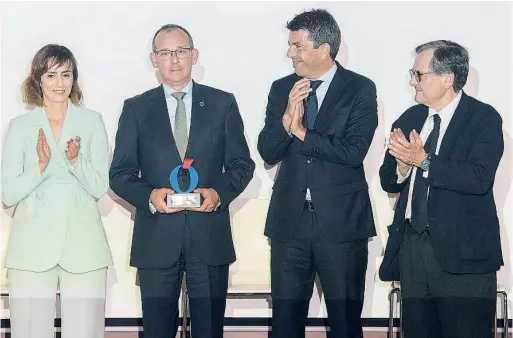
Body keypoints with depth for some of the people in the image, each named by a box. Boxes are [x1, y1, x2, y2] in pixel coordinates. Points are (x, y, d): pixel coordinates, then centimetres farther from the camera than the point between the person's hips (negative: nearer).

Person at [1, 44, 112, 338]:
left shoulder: (92, 121, 9)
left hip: (83, 245, 0)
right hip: (33, 245, 0)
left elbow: (100, 187, 4)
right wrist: (41, 165, -14)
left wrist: (76, 160, -14)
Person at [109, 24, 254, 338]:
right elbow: (120, 173, 5)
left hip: (210, 234, 0)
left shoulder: (223, 103, 7)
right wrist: (150, 196, -15)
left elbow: (242, 164, 7)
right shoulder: (136, 109, 7)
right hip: (156, 237, 0)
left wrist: (219, 193, -12)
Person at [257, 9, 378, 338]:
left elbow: (354, 151, -14)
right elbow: (267, 152, 2)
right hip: (290, 218, 3)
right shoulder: (281, 89, 8)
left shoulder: (360, 89, -4)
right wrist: (287, 118, -15)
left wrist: (301, 131, -8)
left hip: (342, 221, -3)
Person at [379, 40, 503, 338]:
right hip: (411, 245, 6)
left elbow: (479, 178, -19)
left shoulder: (484, 118, -6)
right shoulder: (410, 119, 12)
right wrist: (402, 166, -9)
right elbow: (388, 181, 13)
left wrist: (423, 161, -18)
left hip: (462, 250, -6)